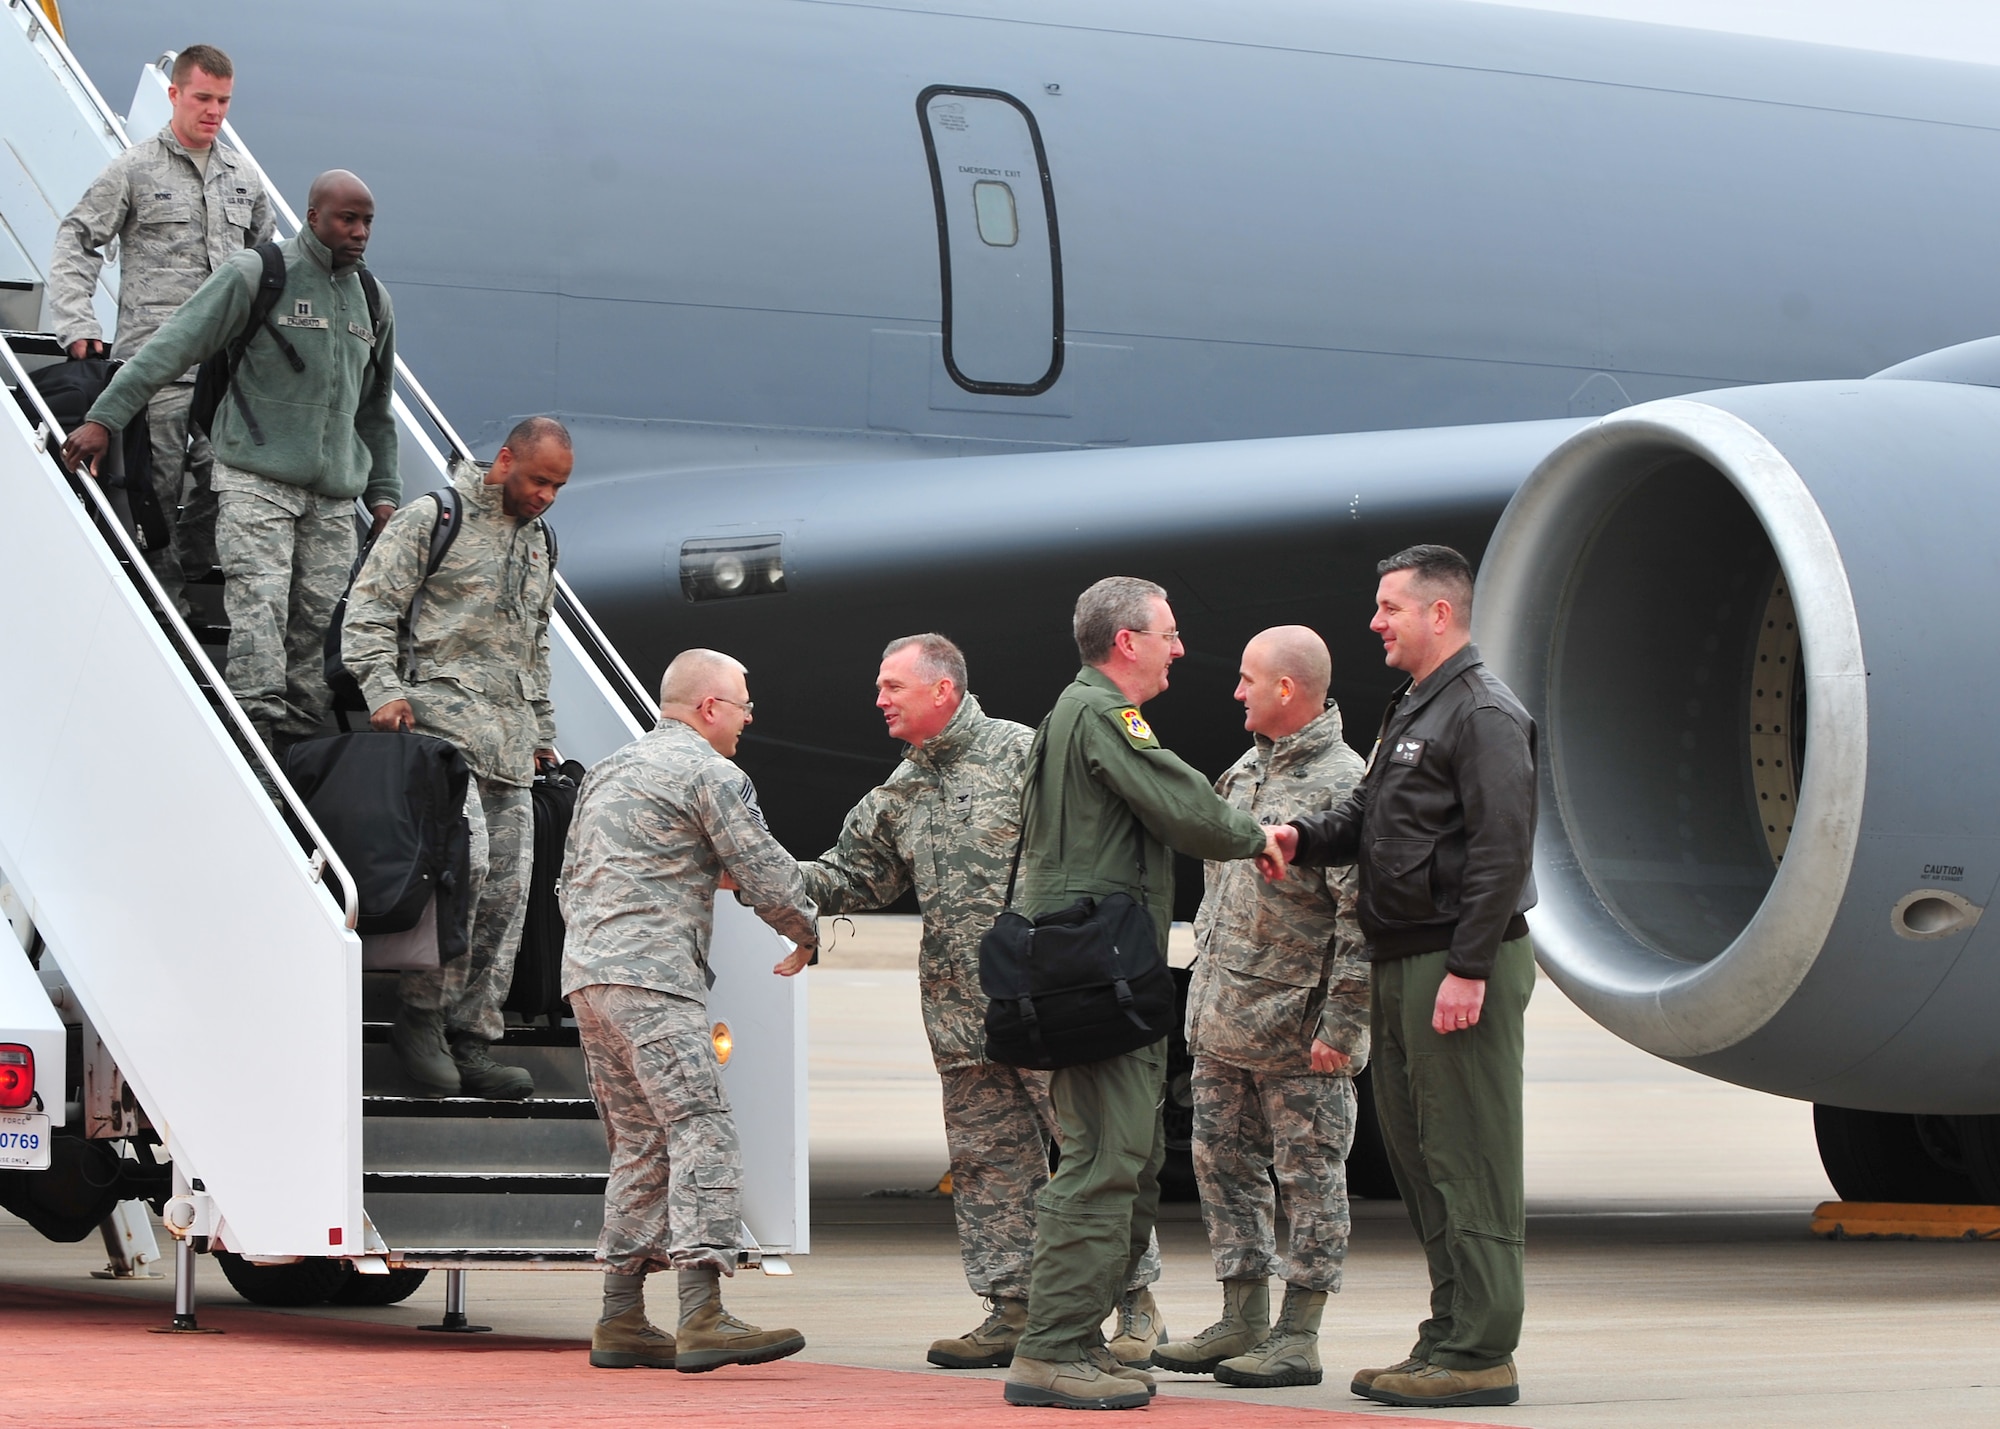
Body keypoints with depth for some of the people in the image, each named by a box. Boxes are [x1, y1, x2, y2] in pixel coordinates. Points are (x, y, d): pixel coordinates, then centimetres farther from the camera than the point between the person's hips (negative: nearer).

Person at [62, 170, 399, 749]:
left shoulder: (373, 301, 17)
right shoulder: (254, 276, -2)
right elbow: (173, 346, -6)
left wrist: (383, 493, 23)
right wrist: (104, 419, -14)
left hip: (333, 495, 5)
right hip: (255, 479, -5)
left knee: (322, 619, -2)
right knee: (259, 600, -18)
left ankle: (298, 743, 1)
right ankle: (255, 719, -24)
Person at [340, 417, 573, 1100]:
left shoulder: (539, 545, 23)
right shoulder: (431, 520, 1)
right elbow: (369, 610, -4)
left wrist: (542, 732, 27)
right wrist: (383, 689, -16)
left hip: (510, 739, 7)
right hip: (441, 716, -7)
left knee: (506, 886, -2)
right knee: (464, 857, -23)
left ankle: (472, 1039, 1)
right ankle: (421, 1012, -12)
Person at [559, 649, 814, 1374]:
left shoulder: (609, 771, 24)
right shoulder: (710, 773, -4)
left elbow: (571, 877, 29)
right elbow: (766, 874, -5)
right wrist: (807, 934, 12)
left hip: (587, 973, 9)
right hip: (652, 976, -9)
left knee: (639, 1145, 13)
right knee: (700, 1132, -15)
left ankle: (621, 1322, 10)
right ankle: (702, 1320, -25)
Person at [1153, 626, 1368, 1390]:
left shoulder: (1342, 786, -15)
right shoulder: (1247, 769, 13)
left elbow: (1361, 918, -18)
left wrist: (1342, 1025, -20)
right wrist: (1201, 987, 19)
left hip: (1295, 1029, -9)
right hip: (1221, 1019, 9)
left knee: (1308, 1174, -1)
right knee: (1223, 1161, 12)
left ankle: (1298, 1335, 2)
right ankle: (1243, 1319, 20)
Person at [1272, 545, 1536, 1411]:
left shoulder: (1484, 714, -11)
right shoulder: (1411, 712, 20)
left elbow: (1502, 850, -18)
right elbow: (1368, 816, 24)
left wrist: (1468, 969, -23)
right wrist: (1304, 838, 2)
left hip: (1461, 965, -10)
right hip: (1401, 965, 10)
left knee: (1468, 1159, -9)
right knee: (1415, 1153, 12)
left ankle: (1479, 1354, -8)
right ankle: (1449, 1338, 18)